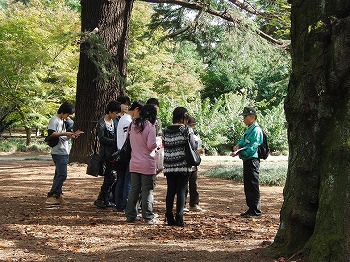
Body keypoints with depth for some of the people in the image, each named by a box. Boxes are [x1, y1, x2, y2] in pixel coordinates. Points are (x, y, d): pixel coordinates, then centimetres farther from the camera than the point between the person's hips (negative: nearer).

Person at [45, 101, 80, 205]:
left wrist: (70, 136, 10)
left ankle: (57, 195, 13)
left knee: (59, 174, 10)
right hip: (58, 152, -10)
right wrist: (65, 133, -18)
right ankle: (51, 196, -12)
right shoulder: (54, 120, -8)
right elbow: (51, 133, -19)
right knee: (62, 174, -14)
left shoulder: (63, 121, 21)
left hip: (64, 152, 10)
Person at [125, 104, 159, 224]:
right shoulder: (150, 127, -13)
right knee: (148, 191, 2)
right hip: (147, 164, -6)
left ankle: (130, 215, 16)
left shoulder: (133, 125, 6)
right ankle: (148, 217, 6)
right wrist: (157, 144, 2)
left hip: (134, 163, 6)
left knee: (134, 190, 13)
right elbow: (151, 145, -17)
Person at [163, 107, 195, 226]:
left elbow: (164, 145, 9)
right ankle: (179, 218, -2)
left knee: (170, 191, 9)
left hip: (169, 166, 4)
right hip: (183, 166, -4)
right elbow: (193, 146, -10)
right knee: (181, 191, 1)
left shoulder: (166, 130, 6)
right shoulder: (185, 129, -8)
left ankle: (169, 218, 11)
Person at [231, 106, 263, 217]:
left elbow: (252, 148, -20)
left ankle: (256, 210, -1)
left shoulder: (256, 130, -14)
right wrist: (238, 145, -2)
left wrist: (239, 153, -21)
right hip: (247, 160, 10)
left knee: (253, 185, -6)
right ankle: (251, 208, 20)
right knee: (247, 185, 13)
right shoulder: (249, 130, 17)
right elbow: (243, 141, 19)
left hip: (252, 160, -10)